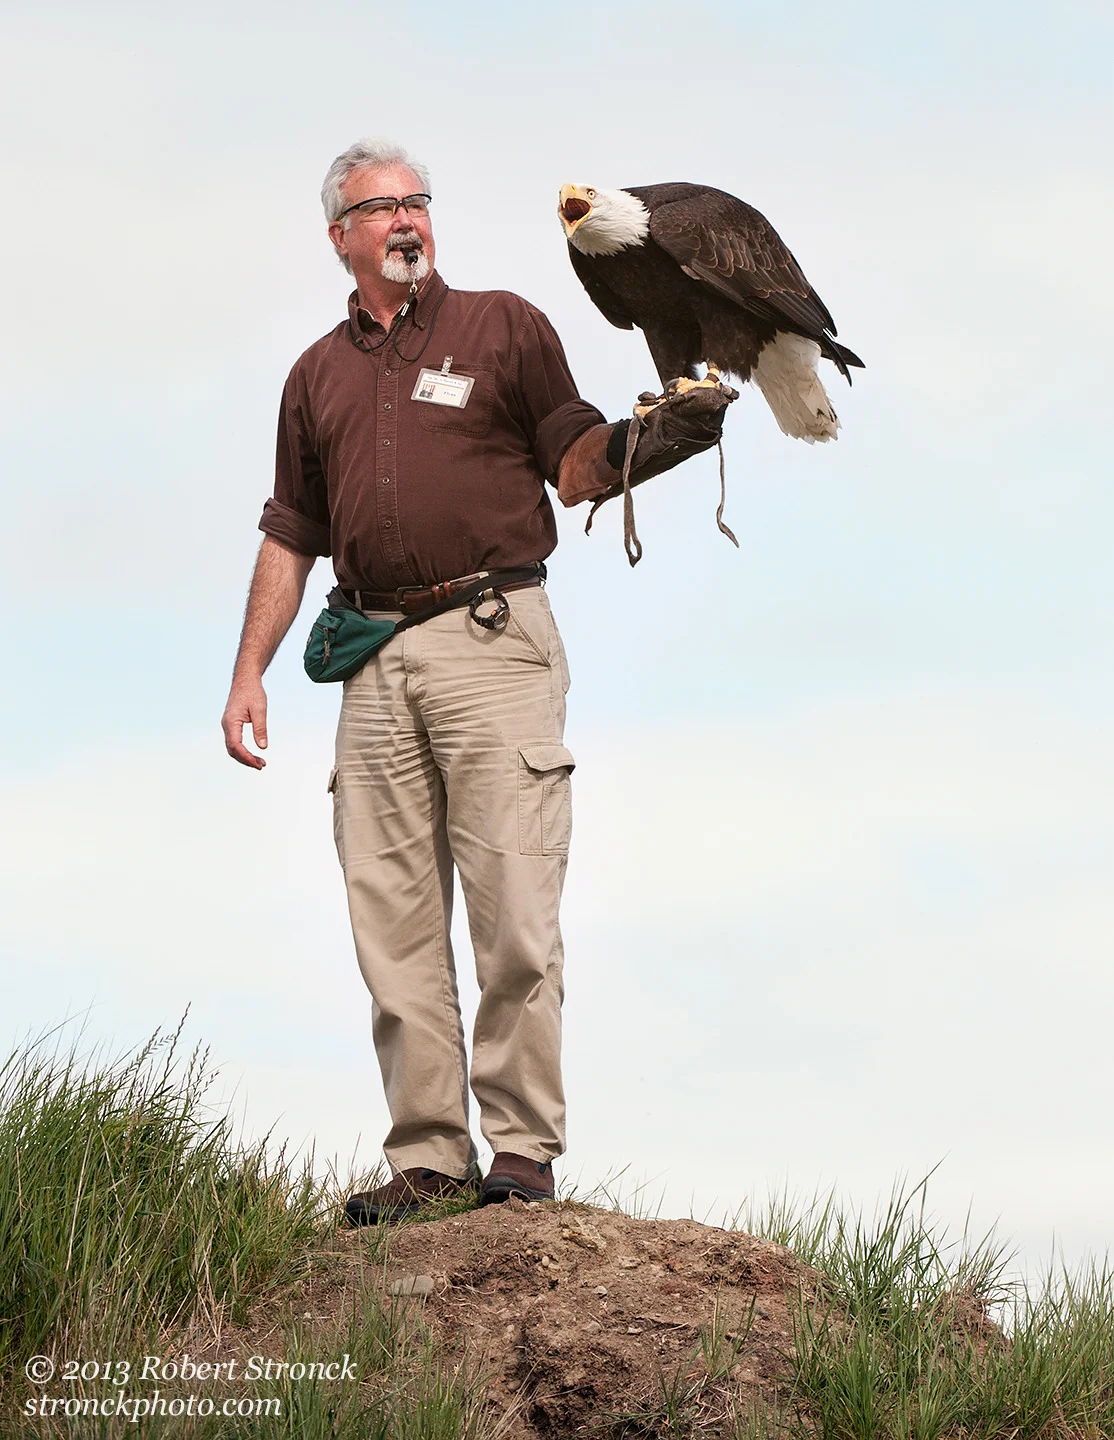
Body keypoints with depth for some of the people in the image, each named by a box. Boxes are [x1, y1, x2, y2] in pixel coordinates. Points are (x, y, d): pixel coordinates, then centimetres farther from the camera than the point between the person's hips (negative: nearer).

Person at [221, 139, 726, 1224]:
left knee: (514, 910, -9)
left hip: (491, 637, -4)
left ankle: (522, 1146, -4)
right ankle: (426, 1156, 5)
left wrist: (652, 440, -15)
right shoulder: (318, 374, 20)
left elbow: (574, 469, 6)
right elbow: (291, 536, 21)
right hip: (376, 660, 4)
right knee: (393, 921, 1)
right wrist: (250, 670, 13)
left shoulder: (503, 327, 10)